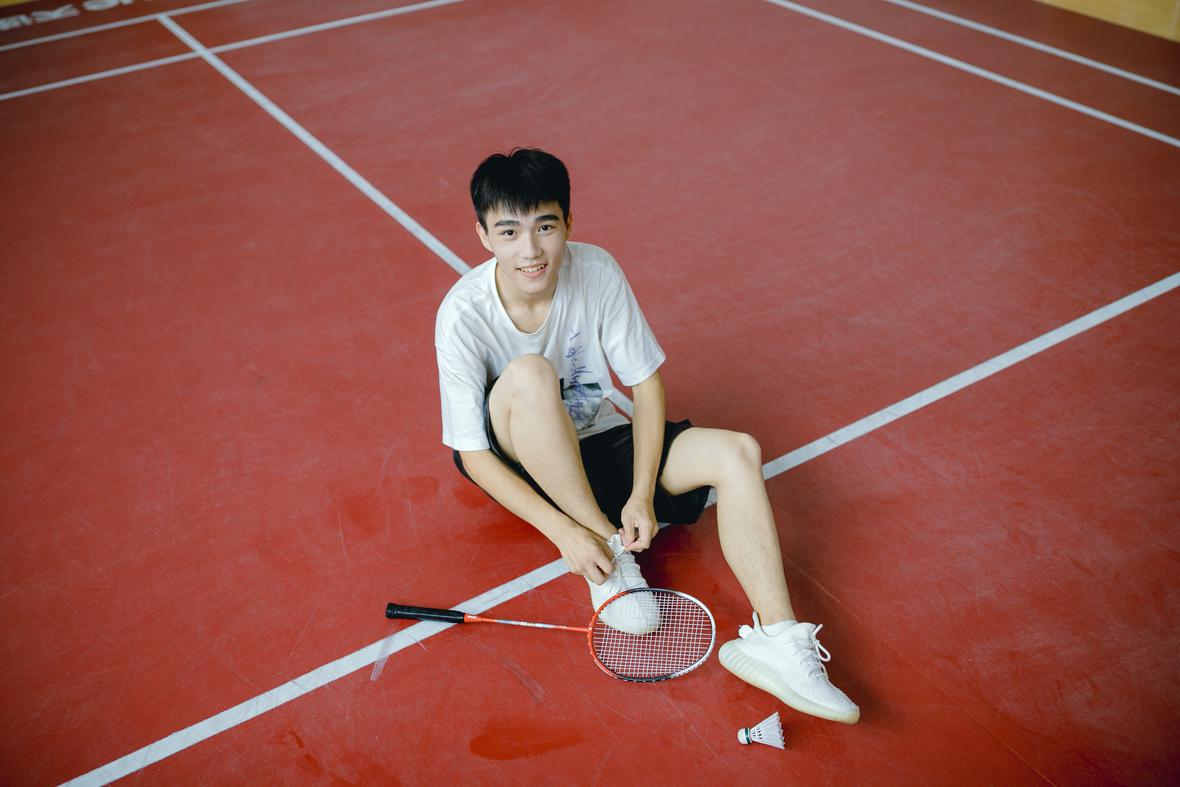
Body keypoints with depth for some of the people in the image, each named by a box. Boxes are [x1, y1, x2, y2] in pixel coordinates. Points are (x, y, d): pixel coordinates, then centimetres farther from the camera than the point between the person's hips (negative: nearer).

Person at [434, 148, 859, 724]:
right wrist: (563, 531, -30)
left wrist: (641, 495, -20)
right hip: (519, 462, -3)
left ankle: (777, 638, -25)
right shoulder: (463, 314, -23)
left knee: (737, 453, -18)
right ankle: (610, 552, -24)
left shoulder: (597, 271, -15)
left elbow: (646, 383, -9)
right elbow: (472, 455, -20)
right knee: (529, 373, -36)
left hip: (597, 443, 3)